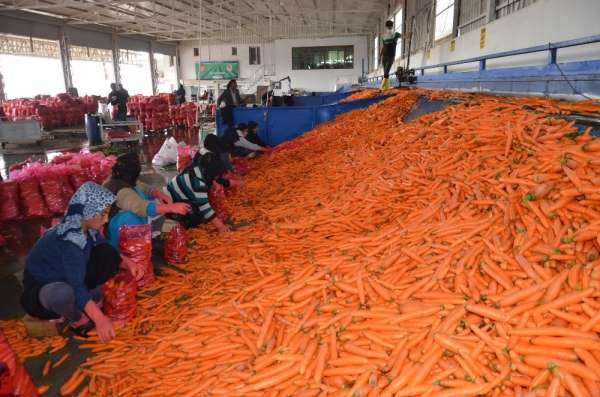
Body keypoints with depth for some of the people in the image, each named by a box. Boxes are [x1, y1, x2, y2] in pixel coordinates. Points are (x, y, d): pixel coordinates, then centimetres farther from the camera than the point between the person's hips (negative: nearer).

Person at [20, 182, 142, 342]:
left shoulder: (85, 228, -10)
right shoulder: (69, 240, -33)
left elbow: (108, 253, 3)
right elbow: (76, 286, -36)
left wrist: (128, 263, -16)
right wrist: (100, 319, -40)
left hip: (69, 278, 7)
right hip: (39, 290, -6)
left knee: (108, 255, -13)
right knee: (64, 293, -41)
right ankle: (76, 319, -6)